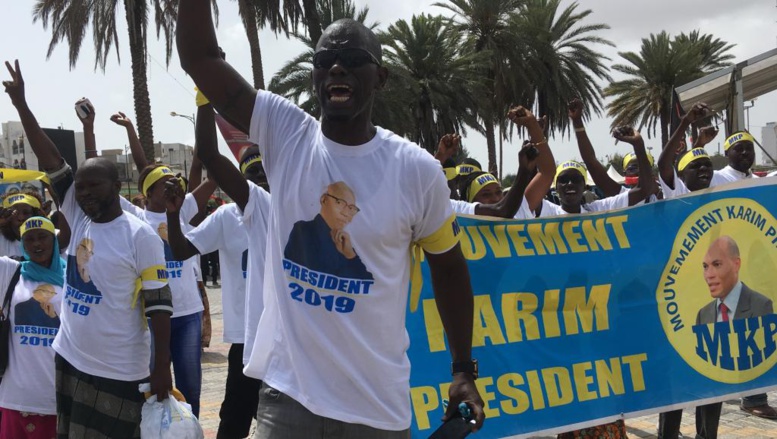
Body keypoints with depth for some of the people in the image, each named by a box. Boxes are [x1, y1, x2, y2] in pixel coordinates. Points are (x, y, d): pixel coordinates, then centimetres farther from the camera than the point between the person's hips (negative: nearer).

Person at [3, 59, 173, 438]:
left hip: (118, 373, -6)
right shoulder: (76, 217, 5)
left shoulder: (140, 236, -11)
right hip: (70, 361, 6)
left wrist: (162, 368, -14)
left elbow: (159, 305, -11)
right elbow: (49, 159, 2)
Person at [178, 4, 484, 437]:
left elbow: (449, 267, 6)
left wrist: (464, 370, 7)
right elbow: (200, 57, -8)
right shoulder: (284, 133, -3)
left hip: (377, 397, 0)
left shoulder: (417, 170, -6)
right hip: (287, 387, 1)